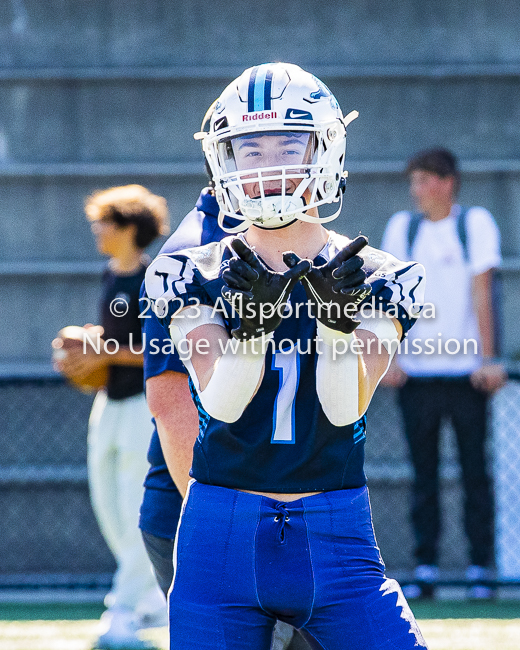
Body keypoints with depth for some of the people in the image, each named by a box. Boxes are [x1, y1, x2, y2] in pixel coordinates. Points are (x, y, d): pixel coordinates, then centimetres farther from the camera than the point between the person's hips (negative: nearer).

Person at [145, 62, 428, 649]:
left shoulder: (371, 280, 4)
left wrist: (339, 320, -21)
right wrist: (252, 321, -25)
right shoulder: (198, 276, 4)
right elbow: (221, 402, -9)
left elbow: (345, 409, -7)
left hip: (335, 540, 0)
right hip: (221, 537, 0)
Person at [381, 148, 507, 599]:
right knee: (424, 474, 3)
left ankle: (481, 569, 3)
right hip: (416, 371, 2)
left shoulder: (475, 223, 2)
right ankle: (426, 568, 6)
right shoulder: (402, 227, 10)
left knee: (475, 472, -1)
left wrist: (488, 359, -7)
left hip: (466, 370, -2)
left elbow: (482, 293, -2)